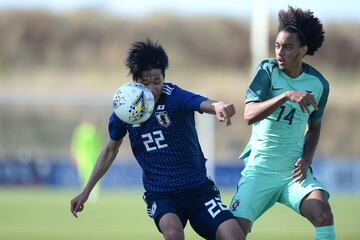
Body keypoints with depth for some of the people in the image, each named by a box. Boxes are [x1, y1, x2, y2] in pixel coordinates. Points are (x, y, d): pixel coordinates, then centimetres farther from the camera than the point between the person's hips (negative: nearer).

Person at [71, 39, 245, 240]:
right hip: (160, 194, 0)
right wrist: (86, 192, 17)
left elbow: (202, 103, -35)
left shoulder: (174, 97, -12)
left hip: (199, 188, 0)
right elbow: (111, 150, 15)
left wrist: (218, 106, -60)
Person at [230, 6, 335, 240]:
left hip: (294, 168, 1)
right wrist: (287, 95, -35)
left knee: (323, 214, -23)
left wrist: (307, 159, 0)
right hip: (260, 168, -1)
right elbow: (249, 115, -23)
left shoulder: (318, 84, -1)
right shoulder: (267, 70, -9)